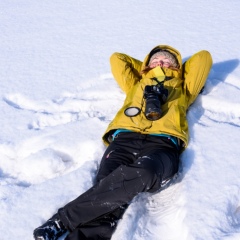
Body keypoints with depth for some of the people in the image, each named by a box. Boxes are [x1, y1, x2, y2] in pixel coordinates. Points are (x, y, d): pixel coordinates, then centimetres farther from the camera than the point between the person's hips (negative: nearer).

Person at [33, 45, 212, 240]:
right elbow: (117, 59, 48)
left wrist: (175, 69, 47)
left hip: (163, 142, -2)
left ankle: (64, 218, -40)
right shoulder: (136, 84, 39)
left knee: (143, 174, -38)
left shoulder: (183, 88, 38)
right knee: (108, 187, -31)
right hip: (125, 138, 2)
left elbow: (203, 57, 39)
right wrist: (148, 68, 51)